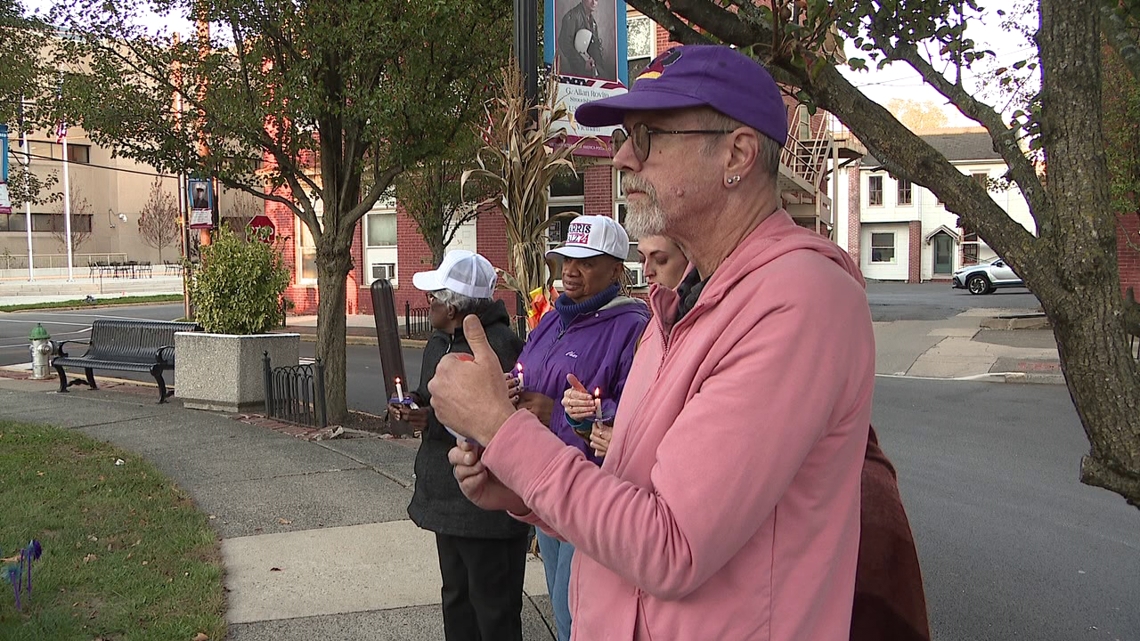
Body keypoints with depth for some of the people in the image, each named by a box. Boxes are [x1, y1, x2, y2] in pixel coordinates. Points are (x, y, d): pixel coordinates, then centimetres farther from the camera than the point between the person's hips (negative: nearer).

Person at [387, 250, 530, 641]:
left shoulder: (499, 346, -20)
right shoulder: (439, 343, 11)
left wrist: (435, 421, -25)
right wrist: (414, 406, 1)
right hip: (448, 497, 10)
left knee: (493, 609, 3)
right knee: (456, 597, 22)